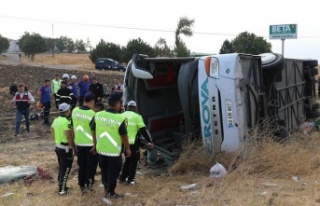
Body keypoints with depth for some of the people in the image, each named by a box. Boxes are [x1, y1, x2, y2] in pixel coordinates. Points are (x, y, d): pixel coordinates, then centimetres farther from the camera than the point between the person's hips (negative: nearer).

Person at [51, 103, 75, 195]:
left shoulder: (56, 120, 5)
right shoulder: (66, 122, -21)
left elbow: (52, 132, 15)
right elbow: (69, 137, -23)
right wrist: (74, 148, -14)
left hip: (58, 147, 8)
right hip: (66, 149, -8)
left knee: (61, 168, 19)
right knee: (66, 169, 1)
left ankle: (61, 185, 28)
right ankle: (62, 189, 5)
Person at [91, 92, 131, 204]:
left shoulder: (97, 115, -5)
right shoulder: (120, 118, -20)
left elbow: (93, 131, 6)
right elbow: (124, 136, -13)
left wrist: (95, 144, 20)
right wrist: (128, 149, 1)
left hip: (101, 149, 5)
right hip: (114, 151, -5)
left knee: (104, 172, 20)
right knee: (113, 173, 10)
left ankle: (109, 191, 35)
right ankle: (108, 194, 12)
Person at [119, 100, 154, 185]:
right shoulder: (137, 116, -7)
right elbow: (143, 130, -11)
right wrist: (150, 141, -9)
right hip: (133, 142, -5)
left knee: (128, 159, 21)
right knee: (134, 161, 9)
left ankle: (123, 177, 21)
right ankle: (131, 179, 6)